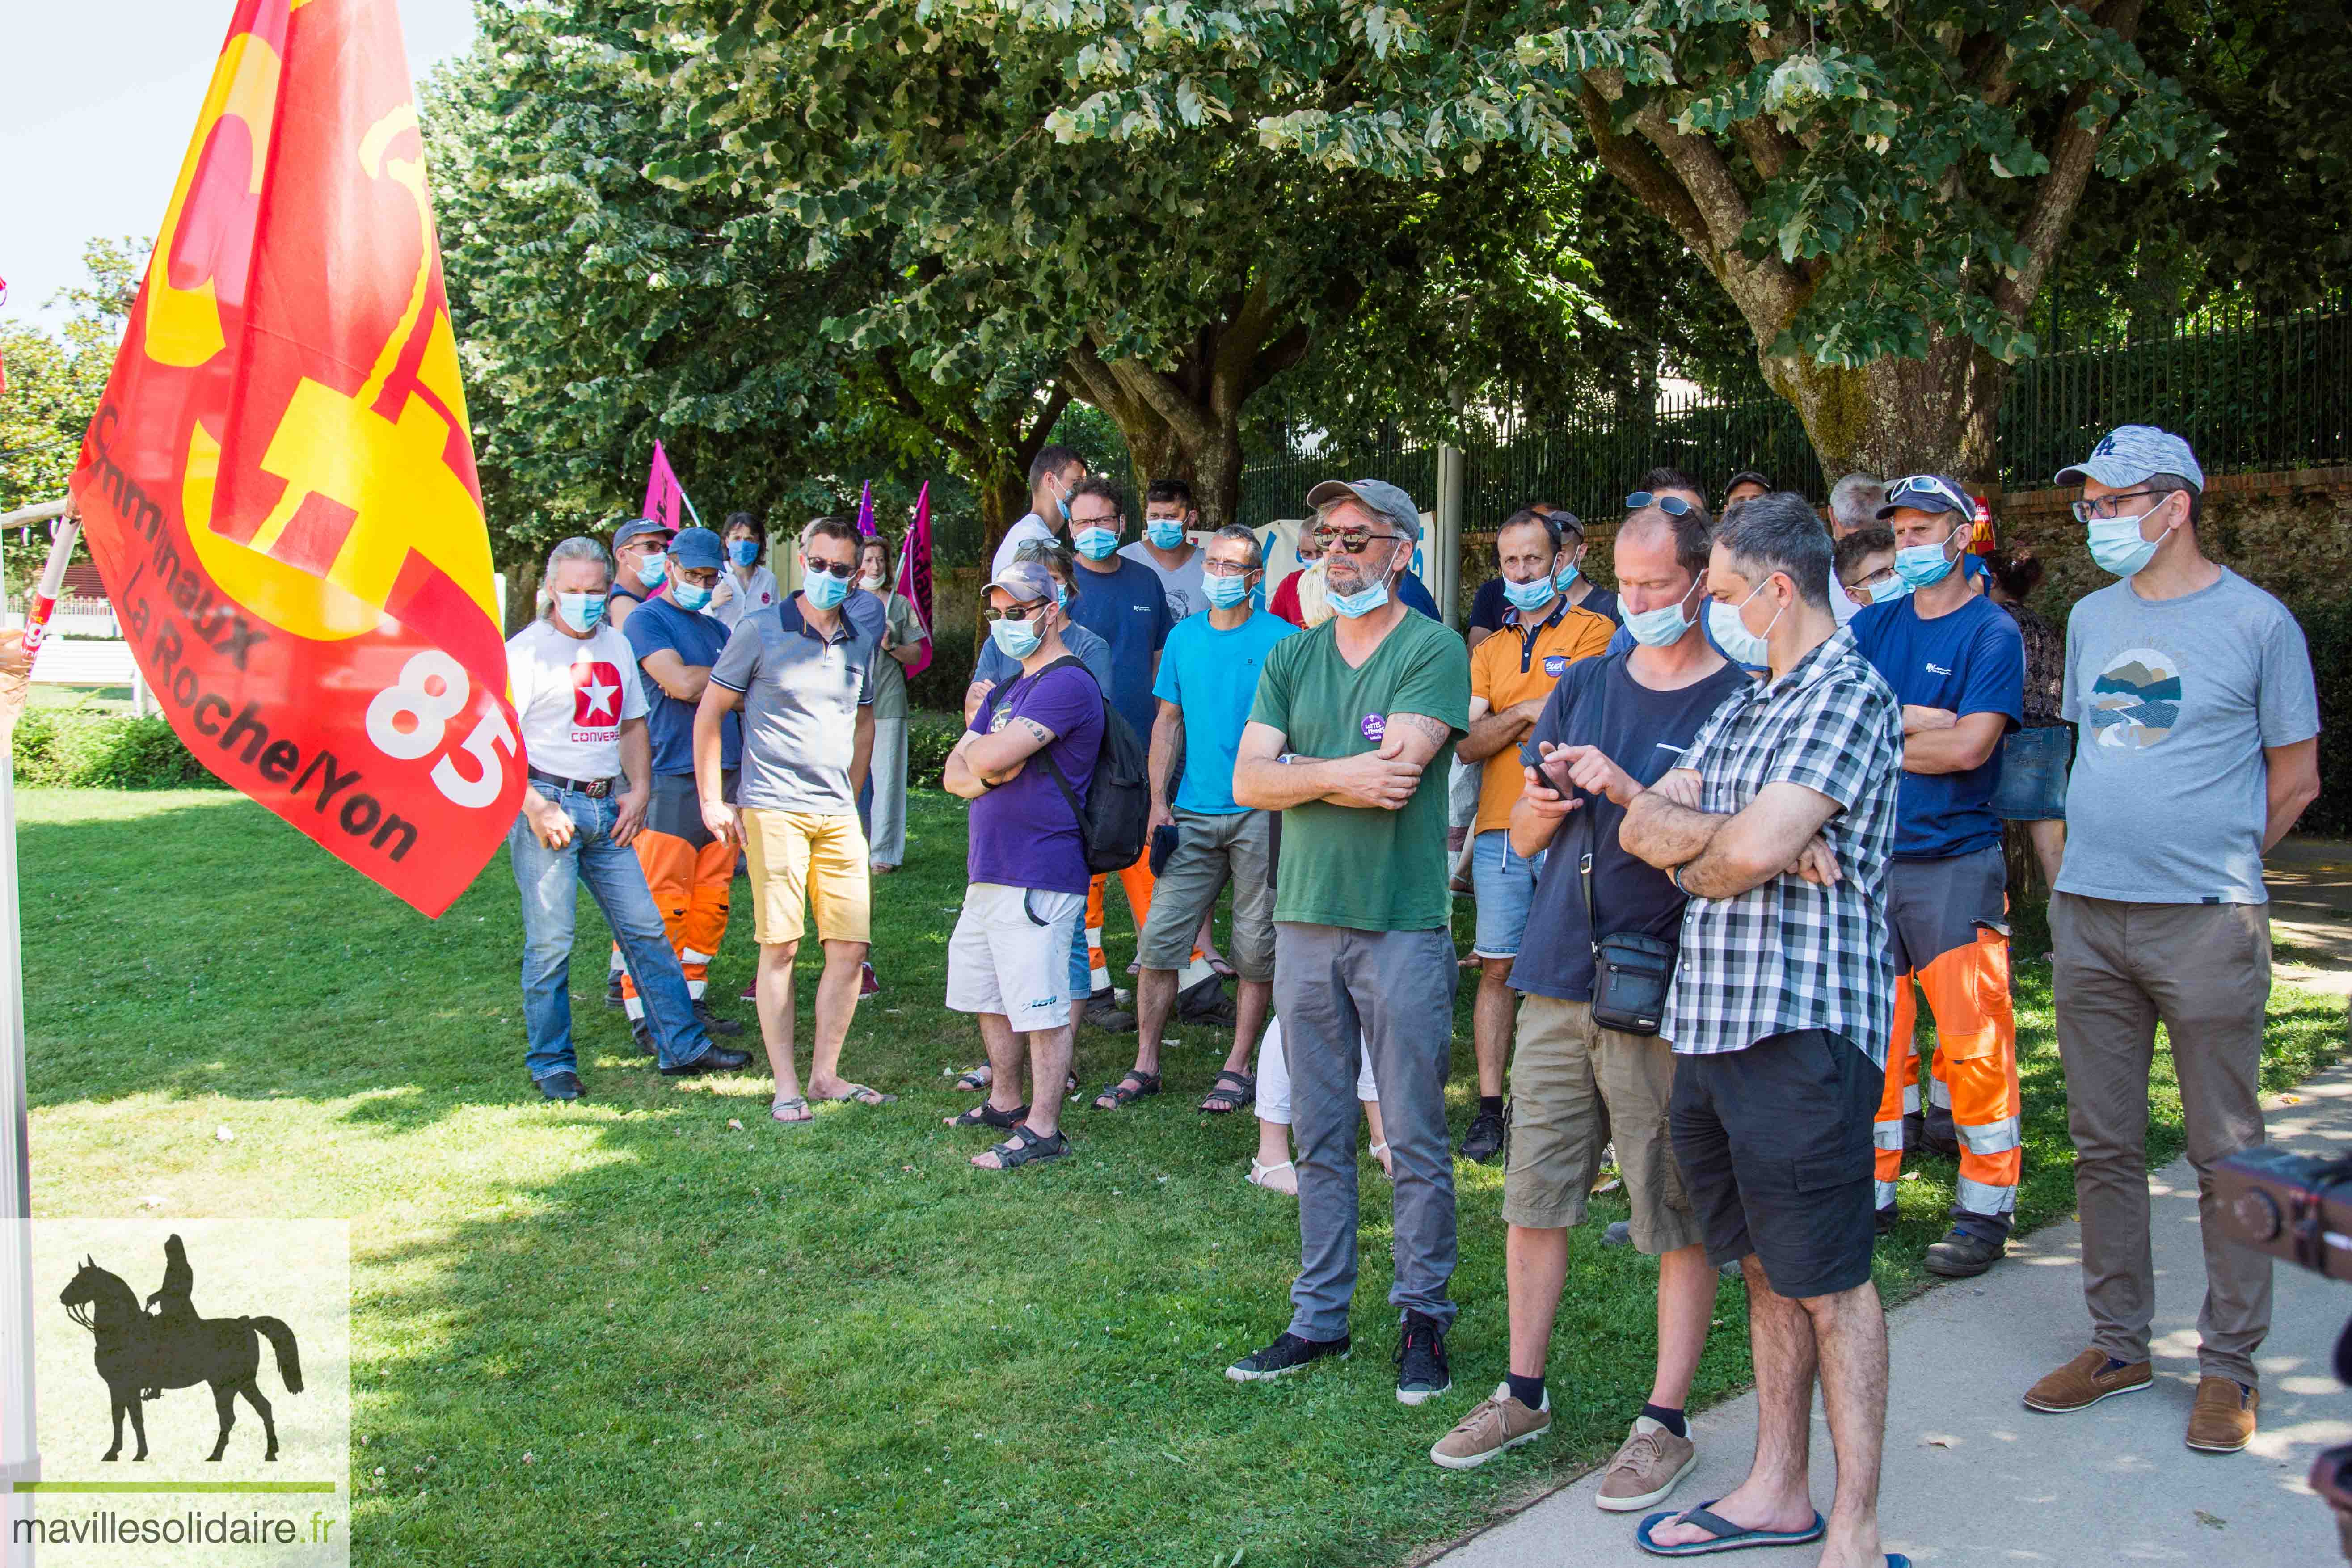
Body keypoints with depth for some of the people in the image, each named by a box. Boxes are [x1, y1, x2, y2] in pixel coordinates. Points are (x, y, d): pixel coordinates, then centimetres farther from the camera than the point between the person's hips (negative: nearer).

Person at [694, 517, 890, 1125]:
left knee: (851, 946, 2)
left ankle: (825, 1073, 15)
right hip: (773, 809, -5)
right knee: (781, 946, -4)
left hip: (839, 814, 5)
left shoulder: (863, 642, 12)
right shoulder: (761, 631, -1)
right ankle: (786, 1086, 5)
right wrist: (713, 801, -1)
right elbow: (709, 714, 3)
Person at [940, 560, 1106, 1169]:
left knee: (1043, 1008, -5)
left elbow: (992, 755, -22)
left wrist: (979, 751, 1)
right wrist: (985, 773, -8)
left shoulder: (1067, 684, -12)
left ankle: (1043, 1129, 1)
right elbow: (956, 773, 14)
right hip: (988, 870, 10)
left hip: (1039, 876, -10)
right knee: (991, 996, 20)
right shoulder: (1006, 692, 20)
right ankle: (1004, 1102, 34)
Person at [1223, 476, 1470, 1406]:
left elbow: (1396, 769, -18)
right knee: (1319, 1141, 12)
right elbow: (1249, 781, 2)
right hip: (1305, 920, 5)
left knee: (1415, 1143, 4)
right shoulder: (1292, 660, 12)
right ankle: (1319, 1319, 23)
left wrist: (1303, 771, -6)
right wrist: (1341, 777, -12)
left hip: (1402, 926, -5)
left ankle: (1424, 1316, 18)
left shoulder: (1433, 650, -4)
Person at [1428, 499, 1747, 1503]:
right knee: (1533, 1195, 11)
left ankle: (1666, 1420, 16)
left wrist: (1625, 791, -19)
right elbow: (1523, 838, 15)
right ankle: (1524, 1393, 26)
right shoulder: (1585, 684, 13)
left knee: (1681, 1218, 3)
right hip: (1559, 977, 5)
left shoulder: (1737, 701, -3)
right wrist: (1542, 804, -7)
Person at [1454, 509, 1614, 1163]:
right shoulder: (1490, 649, 18)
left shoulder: (1593, 631, 3)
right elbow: (1467, 745, 6)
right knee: (1498, 969, 4)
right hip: (1500, 831, 4)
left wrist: (1509, 716, -3)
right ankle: (1490, 1109, 9)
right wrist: (1530, 712, -6)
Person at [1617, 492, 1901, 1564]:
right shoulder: (1741, 707, 20)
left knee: (1828, 1282, 0)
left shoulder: (1849, 694, -8)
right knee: (1767, 1271, 16)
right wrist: (1734, 842, -10)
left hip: (1803, 1028, -8)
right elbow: (1645, 826, 8)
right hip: (1709, 1023, 8)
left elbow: (1755, 847, -21)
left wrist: (1693, 855, 0)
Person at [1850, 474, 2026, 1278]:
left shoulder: (1993, 632, -4)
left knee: (1971, 1041, -4)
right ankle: (1873, 1191, 19)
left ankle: (1985, 1210, 8)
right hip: (1872, 856, 5)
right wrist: (1918, 719, -12)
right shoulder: (1877, 621, 12)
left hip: (1957, 863, -5)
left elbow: (1969, 745, -15)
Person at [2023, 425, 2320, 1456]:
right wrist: (2096, 855, 13)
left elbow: (2295, 779, 1)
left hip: (2204, 924, -5)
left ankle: (2229, 1362, 16)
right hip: (2087, 914, 5)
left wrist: (2213, 866, 3)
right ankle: (2117, 1342, 23)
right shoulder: (2091, 617, 12)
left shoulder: (2256, 622, -3)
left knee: (2226, 1153, 4)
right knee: (2104, 1145, 10)